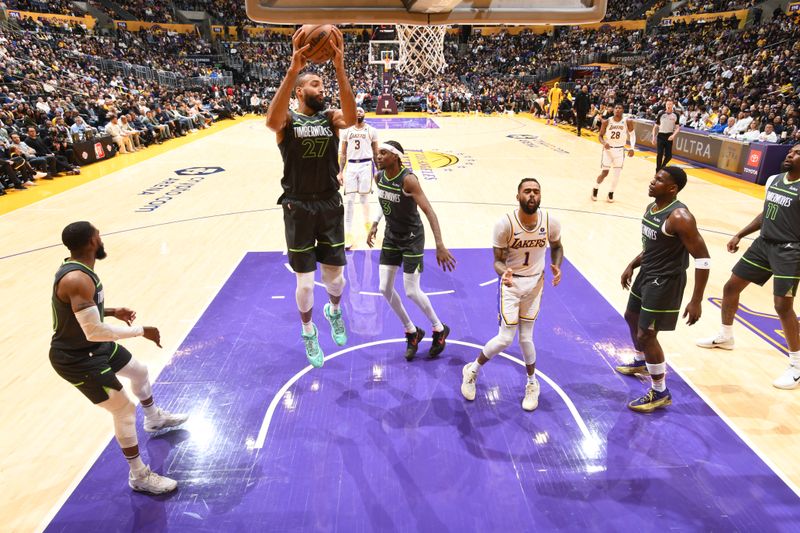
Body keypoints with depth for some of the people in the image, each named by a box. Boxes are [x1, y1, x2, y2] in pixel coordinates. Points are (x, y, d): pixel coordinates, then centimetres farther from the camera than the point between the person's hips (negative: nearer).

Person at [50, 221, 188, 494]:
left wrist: (111, 311, 5)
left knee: (139, 372, 26)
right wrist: (141, 331, -27)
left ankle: (154, 419, 54)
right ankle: (139, 475, 12)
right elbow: (94, 332, -36)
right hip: (75, 358, -10)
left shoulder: (76, 269, 0)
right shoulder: (77, 279, -33)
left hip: (94, 346, 10)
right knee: (125, 410, -5)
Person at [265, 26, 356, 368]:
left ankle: (334, 312, 45)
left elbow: (351, 117, -21)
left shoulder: (330, 118, 3)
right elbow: (271, 120, -31)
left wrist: (340, 68, -29)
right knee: (305, 281, 7)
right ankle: (308, 332, 32)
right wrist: (294, 68, -38)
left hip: (330, 205, 2)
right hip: (298, 208, -2)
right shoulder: (288, 119, -4)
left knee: (335, 276, 11)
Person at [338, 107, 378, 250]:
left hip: (366, 165, -2)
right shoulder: (347, 131, 10)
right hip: (351, 166, 2)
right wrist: (340, 172, 5)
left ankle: (367, 222, 34)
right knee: (349, 200, -3)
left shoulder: (371, 130, 4)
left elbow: (376, 153, 7)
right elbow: (343, 154, 11)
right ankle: (348, 234, -1)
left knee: (364, 198, 6)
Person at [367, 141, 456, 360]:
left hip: (412, 237, -7)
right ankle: (412, 332, 24)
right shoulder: (378, 177, -4)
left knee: (411, 292, -4)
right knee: (385, 288, 4)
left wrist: (440, 245, -38)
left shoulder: (408, 179, -25)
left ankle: (440, 330, 23)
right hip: (391, 236, 7)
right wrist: (375, 225, 9)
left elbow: (429, 212, -31)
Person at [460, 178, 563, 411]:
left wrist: (557, 267, -14)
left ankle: (532, 383, 35)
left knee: (526, 338, 9)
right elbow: (498, 260, -15)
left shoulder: (551, 222, -14)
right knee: (505, 338, -4)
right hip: (511, 283, -2)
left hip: (535, 283, 3)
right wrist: (503, 272, -38)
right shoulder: (505, 224, -24)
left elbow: (557, 247, 7)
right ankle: (472, 370, 23)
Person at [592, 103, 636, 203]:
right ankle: (595, 189, 23)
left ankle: (611, 193, 21)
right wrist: (604, 143, -23)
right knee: (604, 173, -2)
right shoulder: (606, 122, -9)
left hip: (620, 150, 1)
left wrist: (632, 148, -7)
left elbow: (632, 134, 5)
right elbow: (601, 136, -1)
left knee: (616, 174, 3)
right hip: (608, 149, -1)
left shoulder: (627, 122, -8)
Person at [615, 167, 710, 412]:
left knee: (646, 335, -5)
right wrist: (632, 265, 15)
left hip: (665, 282, -10)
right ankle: (640, 363, 52)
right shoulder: (651, 207, 3)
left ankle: (660, 393, 15)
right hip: (647, 274, 10)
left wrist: (696, 301, -24)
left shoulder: (679, 217, -25)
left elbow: (703, 259, -24)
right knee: (632, 317, 25)